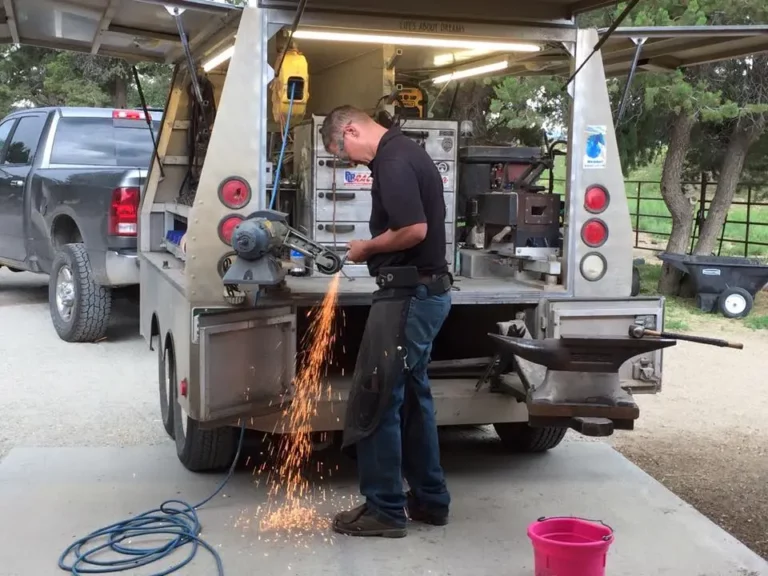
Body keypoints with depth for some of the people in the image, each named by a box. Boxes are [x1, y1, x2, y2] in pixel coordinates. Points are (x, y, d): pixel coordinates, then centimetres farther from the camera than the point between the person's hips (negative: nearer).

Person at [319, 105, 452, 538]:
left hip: (409, 295, -11)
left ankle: (385, 510, 4)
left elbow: (415, 229, -25)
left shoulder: (393, 161, -16)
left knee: (374, 400, -3)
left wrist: (367, 247, -10)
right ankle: (430, 499, 25)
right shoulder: (404, 153, 16)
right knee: (411, 395, 17)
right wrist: (375, 248, 12)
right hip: (426, 291, 11)